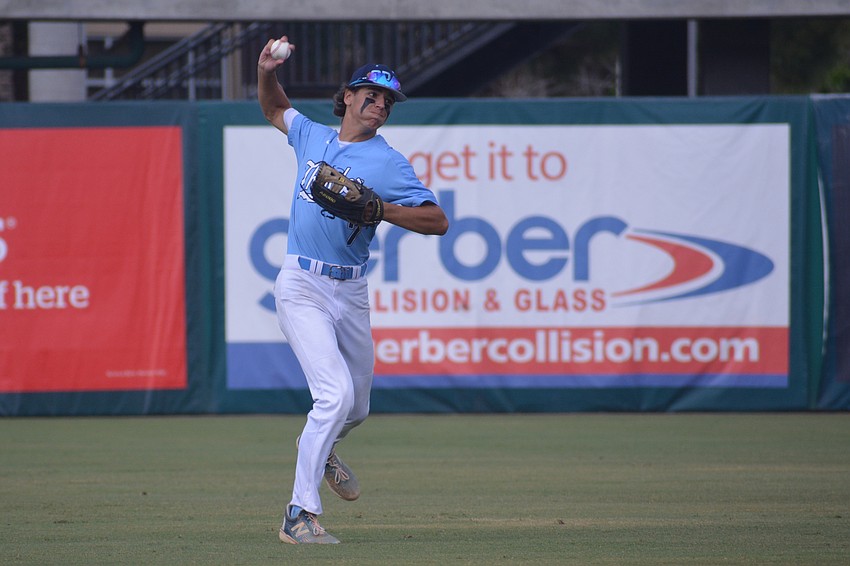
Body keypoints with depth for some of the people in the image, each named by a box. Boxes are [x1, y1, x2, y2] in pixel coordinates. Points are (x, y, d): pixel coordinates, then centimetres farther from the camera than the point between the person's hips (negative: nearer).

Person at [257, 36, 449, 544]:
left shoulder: (389, 164, -2)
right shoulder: (312, 137, 6)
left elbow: (437, 221, -11)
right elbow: (275, 109, 26)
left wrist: (379, 209, -22)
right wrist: (267, 72, 6)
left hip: (351, 292, 2)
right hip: (303, 287, -2)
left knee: (356, 407, 16)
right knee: (336, 393, -20)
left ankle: (316, 447, 52)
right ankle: (300, 516, -18)